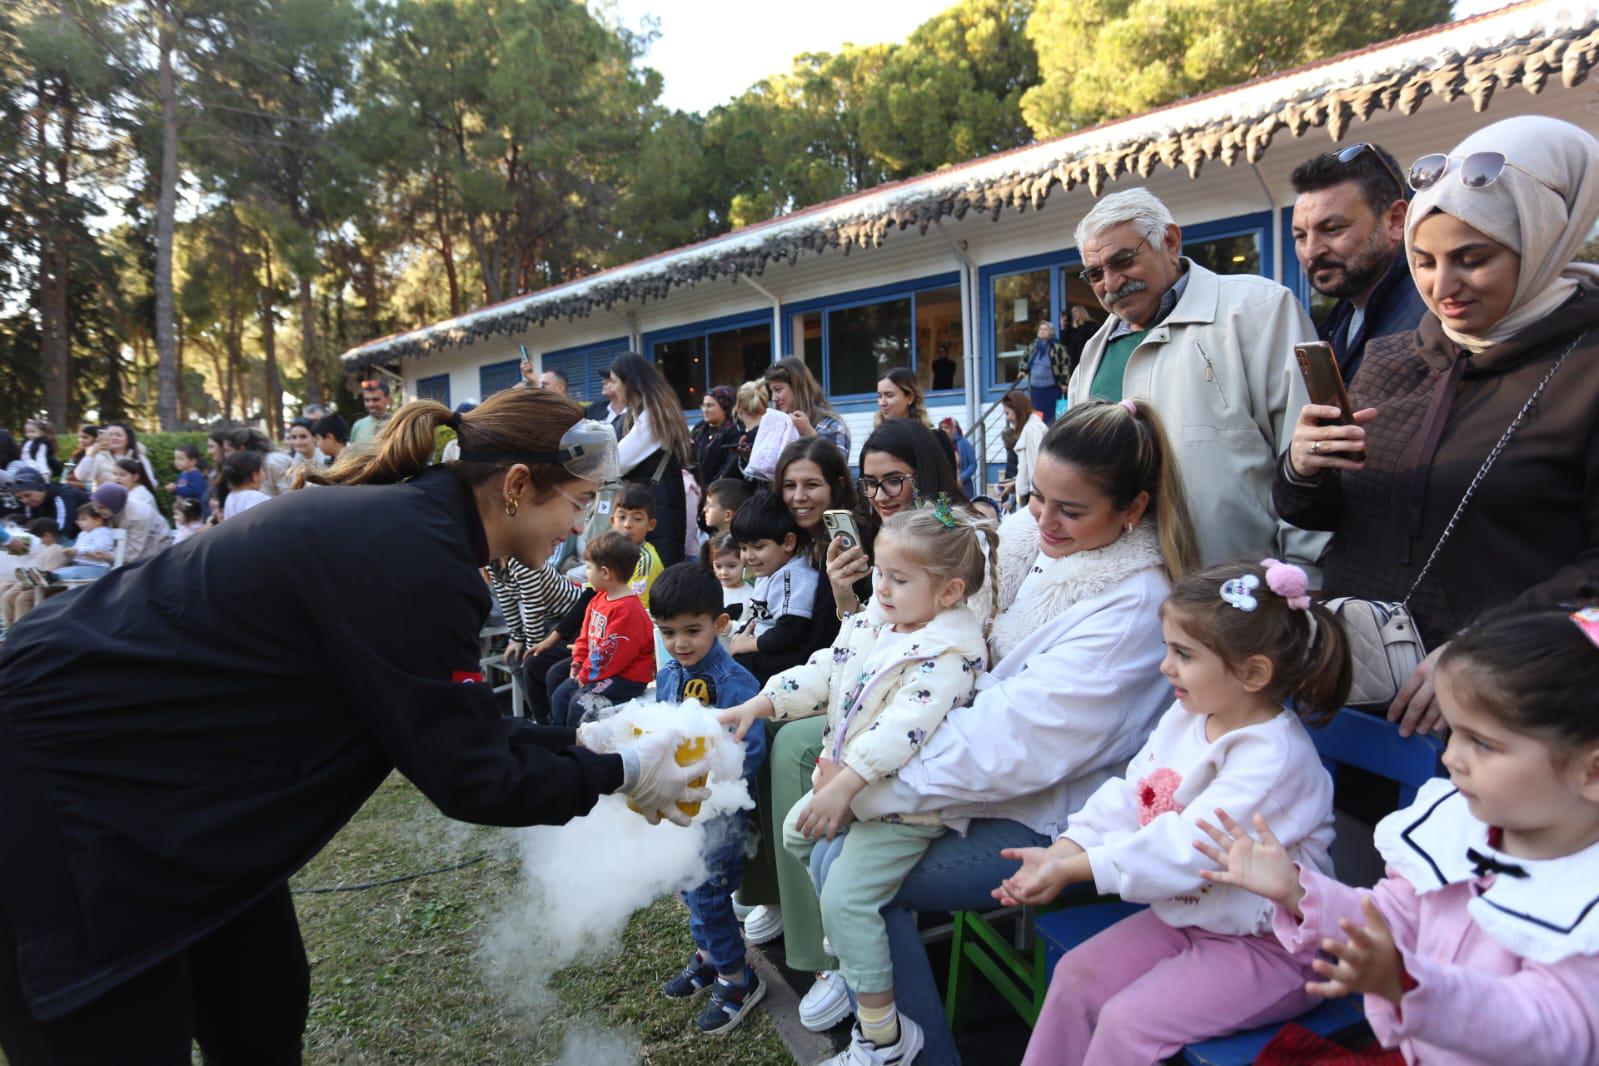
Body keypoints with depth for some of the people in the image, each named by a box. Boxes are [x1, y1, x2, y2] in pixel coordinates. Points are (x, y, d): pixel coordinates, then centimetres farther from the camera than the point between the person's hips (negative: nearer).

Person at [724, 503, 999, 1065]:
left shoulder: (949, 653, -24)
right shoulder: (874, 622, 2)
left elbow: (906, 724, -35)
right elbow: (825, 671, 9)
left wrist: (844, 785, -39)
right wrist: (758, 705, 2)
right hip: (848, 779, 10)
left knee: (846, 896, -14)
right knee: (797, 831, 24)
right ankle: (845, 943, 42)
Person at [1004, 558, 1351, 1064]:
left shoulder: (1273, 756, -27)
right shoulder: (1186, 717, 1)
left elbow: (1189, 849, -32)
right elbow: (1129, 796, 2)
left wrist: (1072, 869, -29)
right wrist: (1060, 852, -12)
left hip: (1267, 946, -8)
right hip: (1183, 915, 8)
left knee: (1127, 1022, -17)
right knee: (1075, 976, 1)